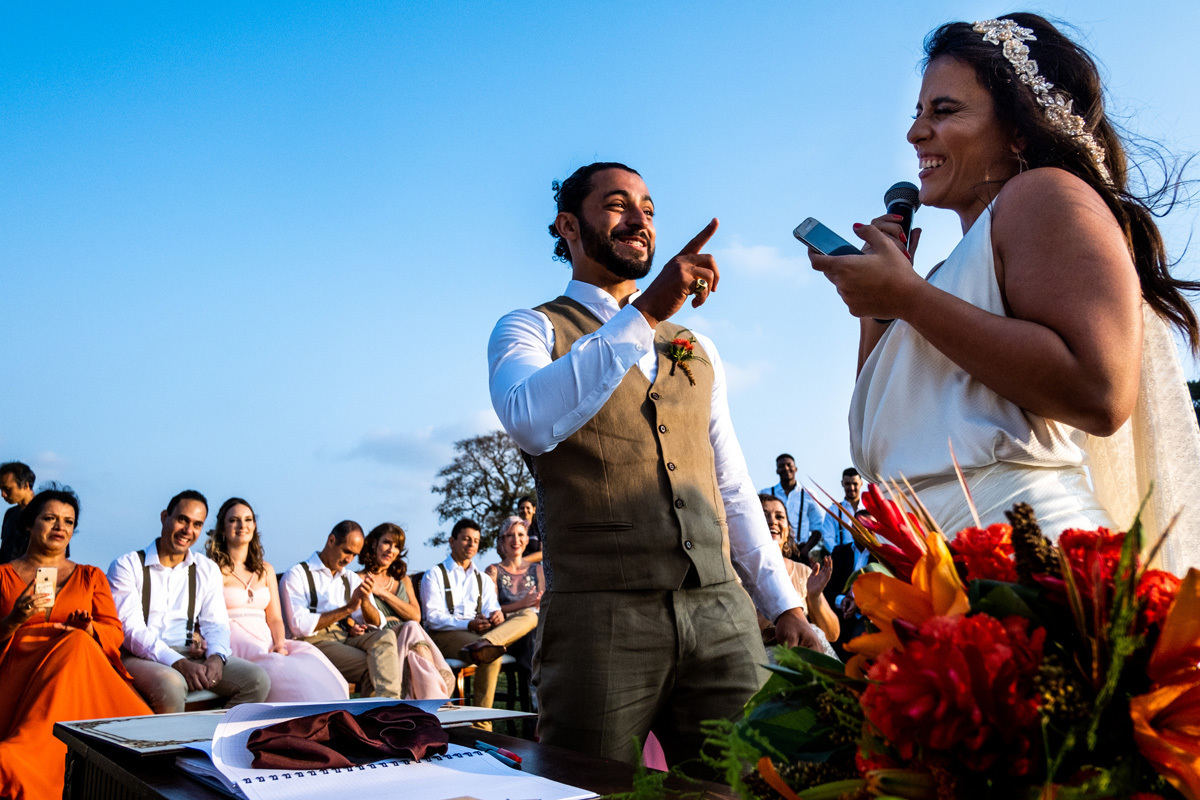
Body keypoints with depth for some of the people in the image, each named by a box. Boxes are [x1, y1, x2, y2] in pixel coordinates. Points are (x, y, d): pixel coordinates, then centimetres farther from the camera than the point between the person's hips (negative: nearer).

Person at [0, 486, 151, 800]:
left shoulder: (90, 576, 23)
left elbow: (115, 632, 11)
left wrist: (88, 629, -11)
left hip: (77, 663, 2)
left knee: (79, 642, -37)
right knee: (77, 644, -36)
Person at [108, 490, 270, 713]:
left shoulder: (207, 570, 16)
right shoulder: (127, 566, 1)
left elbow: (216, 624, 9)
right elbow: (131, 628, -10)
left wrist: (216, 657, -16)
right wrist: (179, 663, -24)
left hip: (191, 655, 4)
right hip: (141, 657, -4)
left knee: (257, 679, -19)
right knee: (171, 684, -38)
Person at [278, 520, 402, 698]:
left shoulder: (352, 579, 21)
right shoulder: (296, 575, 3)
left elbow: (377, 624, 14)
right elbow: (300, 627, -11)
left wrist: (365, 600, -8)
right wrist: (348, 609, -12)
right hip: (314, 641, -5)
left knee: (386, 636, -28)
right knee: (371, 666, -31)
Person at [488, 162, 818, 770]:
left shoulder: (696, 350, 21)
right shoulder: (529, 330, 5)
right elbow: (531, 421, -19)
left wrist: (785, 604, 11)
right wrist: (645, 315, -20)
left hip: (721, 614, 5)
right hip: (599, 617, -4)